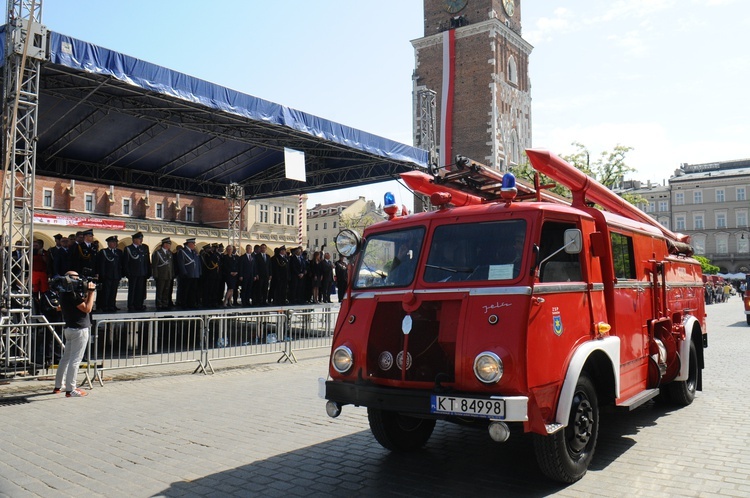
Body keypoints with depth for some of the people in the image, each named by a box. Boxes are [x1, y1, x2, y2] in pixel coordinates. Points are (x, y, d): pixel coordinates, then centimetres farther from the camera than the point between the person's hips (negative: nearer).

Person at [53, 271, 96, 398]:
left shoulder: (64, 293, 13)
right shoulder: (72, 294, -17)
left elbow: (83, 303, 16)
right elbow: (87, 308, -18)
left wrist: (88, 292, 5)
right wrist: (91, 292, -12)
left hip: (69, 329, 10)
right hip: (79, 330, -10)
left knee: (66, 357, 18)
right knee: (75, 359, -6)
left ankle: (58, 385, 27)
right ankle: (70, 390, -3)